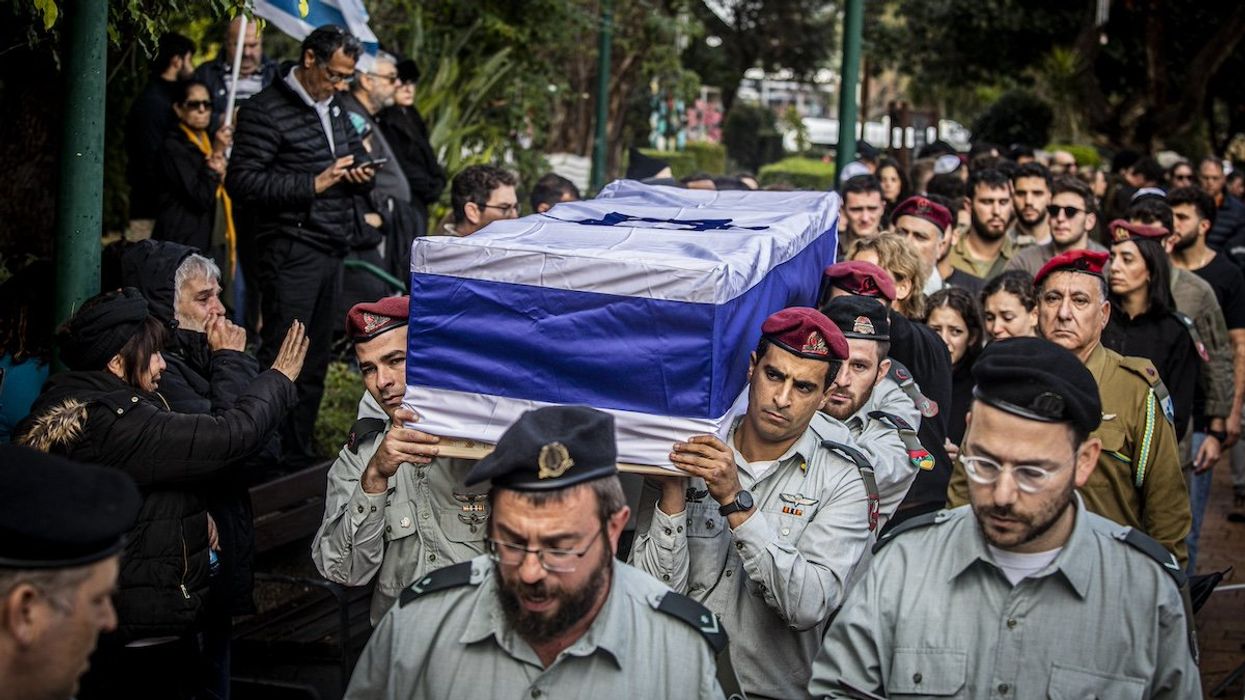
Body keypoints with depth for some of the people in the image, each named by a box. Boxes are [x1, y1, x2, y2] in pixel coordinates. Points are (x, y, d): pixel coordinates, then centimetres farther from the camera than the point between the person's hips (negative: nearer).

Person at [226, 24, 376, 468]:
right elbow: (241, 182, -15)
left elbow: (357, 157, 30)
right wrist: (314, 183, -19)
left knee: (316, 360, 12)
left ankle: (300, 456, 21)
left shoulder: (335, 111, 17)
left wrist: (361, 176, 5)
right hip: (291, 252, -8)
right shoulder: (266, 111, -8)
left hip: (331, 250, 8)